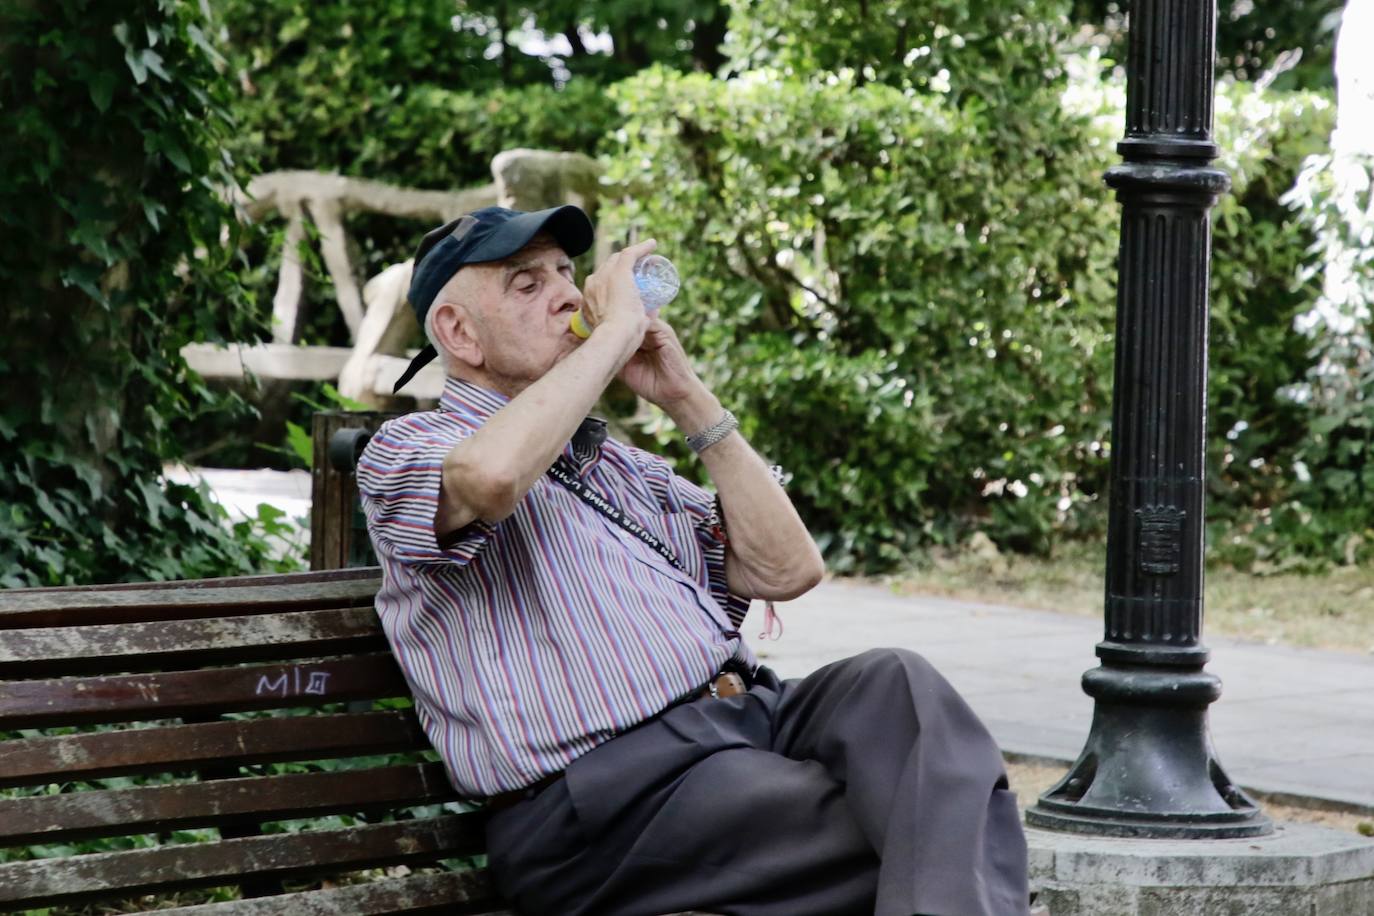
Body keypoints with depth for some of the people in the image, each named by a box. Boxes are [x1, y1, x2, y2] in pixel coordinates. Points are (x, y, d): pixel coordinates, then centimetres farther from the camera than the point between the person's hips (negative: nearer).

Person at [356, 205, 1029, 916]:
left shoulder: (620, 465, 30)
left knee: (893, 684, -26)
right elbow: (490, 476, -20)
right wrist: (617, 329, -8)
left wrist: (686, 399, 15)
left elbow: (786, 569, 21)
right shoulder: (407, 448, 7)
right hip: (603, 792, -7)